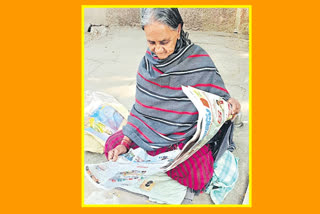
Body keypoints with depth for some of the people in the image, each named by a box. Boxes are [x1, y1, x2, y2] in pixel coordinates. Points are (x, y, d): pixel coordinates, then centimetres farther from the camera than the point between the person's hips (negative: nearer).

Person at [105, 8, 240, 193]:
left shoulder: (199, 61, -17)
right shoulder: (148, 60, -4)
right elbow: (140, 106, 1)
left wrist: (229, 103, -33)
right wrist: (125, 142, -5)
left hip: (187, 136, -3)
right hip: (148, 130, 4)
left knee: (198, 178, -26)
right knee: (111, 144, -5)